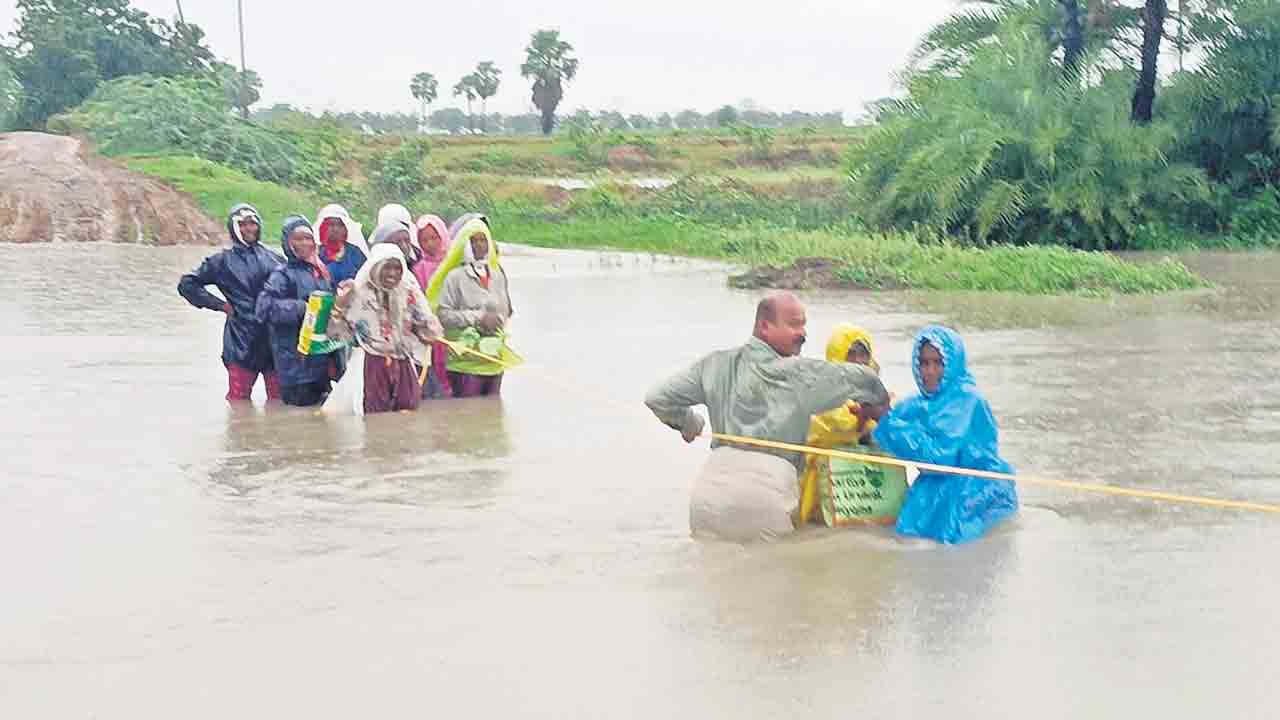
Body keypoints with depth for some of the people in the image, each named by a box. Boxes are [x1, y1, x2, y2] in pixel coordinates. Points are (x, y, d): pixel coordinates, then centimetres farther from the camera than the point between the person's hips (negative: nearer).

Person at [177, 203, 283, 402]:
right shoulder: (224, 261, 6)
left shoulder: (273, 259, 14)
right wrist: (220, 305, 1)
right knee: (239, 400, 0)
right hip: (242, 341, -3)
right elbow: (187, 284, 7)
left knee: (278, 398, 6)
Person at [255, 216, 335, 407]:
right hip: (296, 360, -7)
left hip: (321, 358, 7)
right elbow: (265, 307, -19)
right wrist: (300, 308, -22)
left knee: (319, 405, 10)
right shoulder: (283, 275, -6)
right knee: (301, 403, -8)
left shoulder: (321, 272, 14)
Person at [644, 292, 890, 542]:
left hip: (711, 487, 4)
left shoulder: (717, 365, 11)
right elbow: (862, 378, 4)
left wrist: (687, 423, 31)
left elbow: (658, 398, 12)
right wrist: (877, 407, 26)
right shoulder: (799, 372, 0)